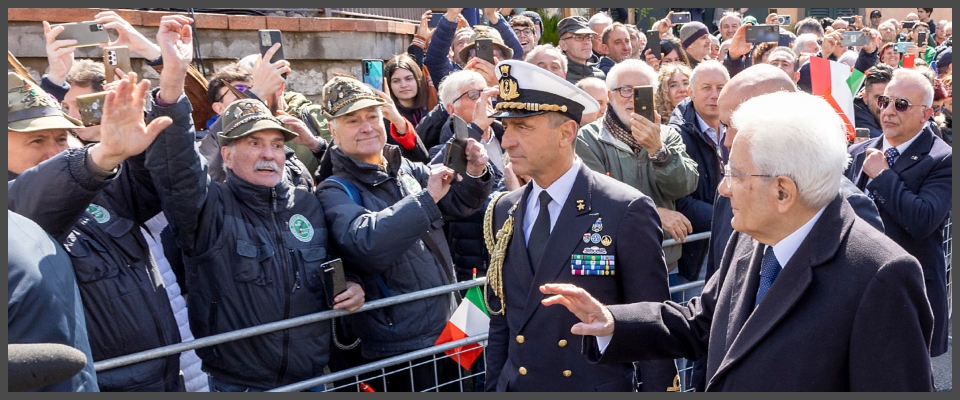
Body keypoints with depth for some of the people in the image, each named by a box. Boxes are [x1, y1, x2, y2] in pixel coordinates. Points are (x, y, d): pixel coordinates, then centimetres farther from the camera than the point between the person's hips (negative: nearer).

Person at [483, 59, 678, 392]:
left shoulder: (627, 212, -14)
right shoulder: (503, 211, 2)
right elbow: (501, 319, 8)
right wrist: (493, 386, 6)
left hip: (597, 387, -4)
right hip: (514, 385, 5)